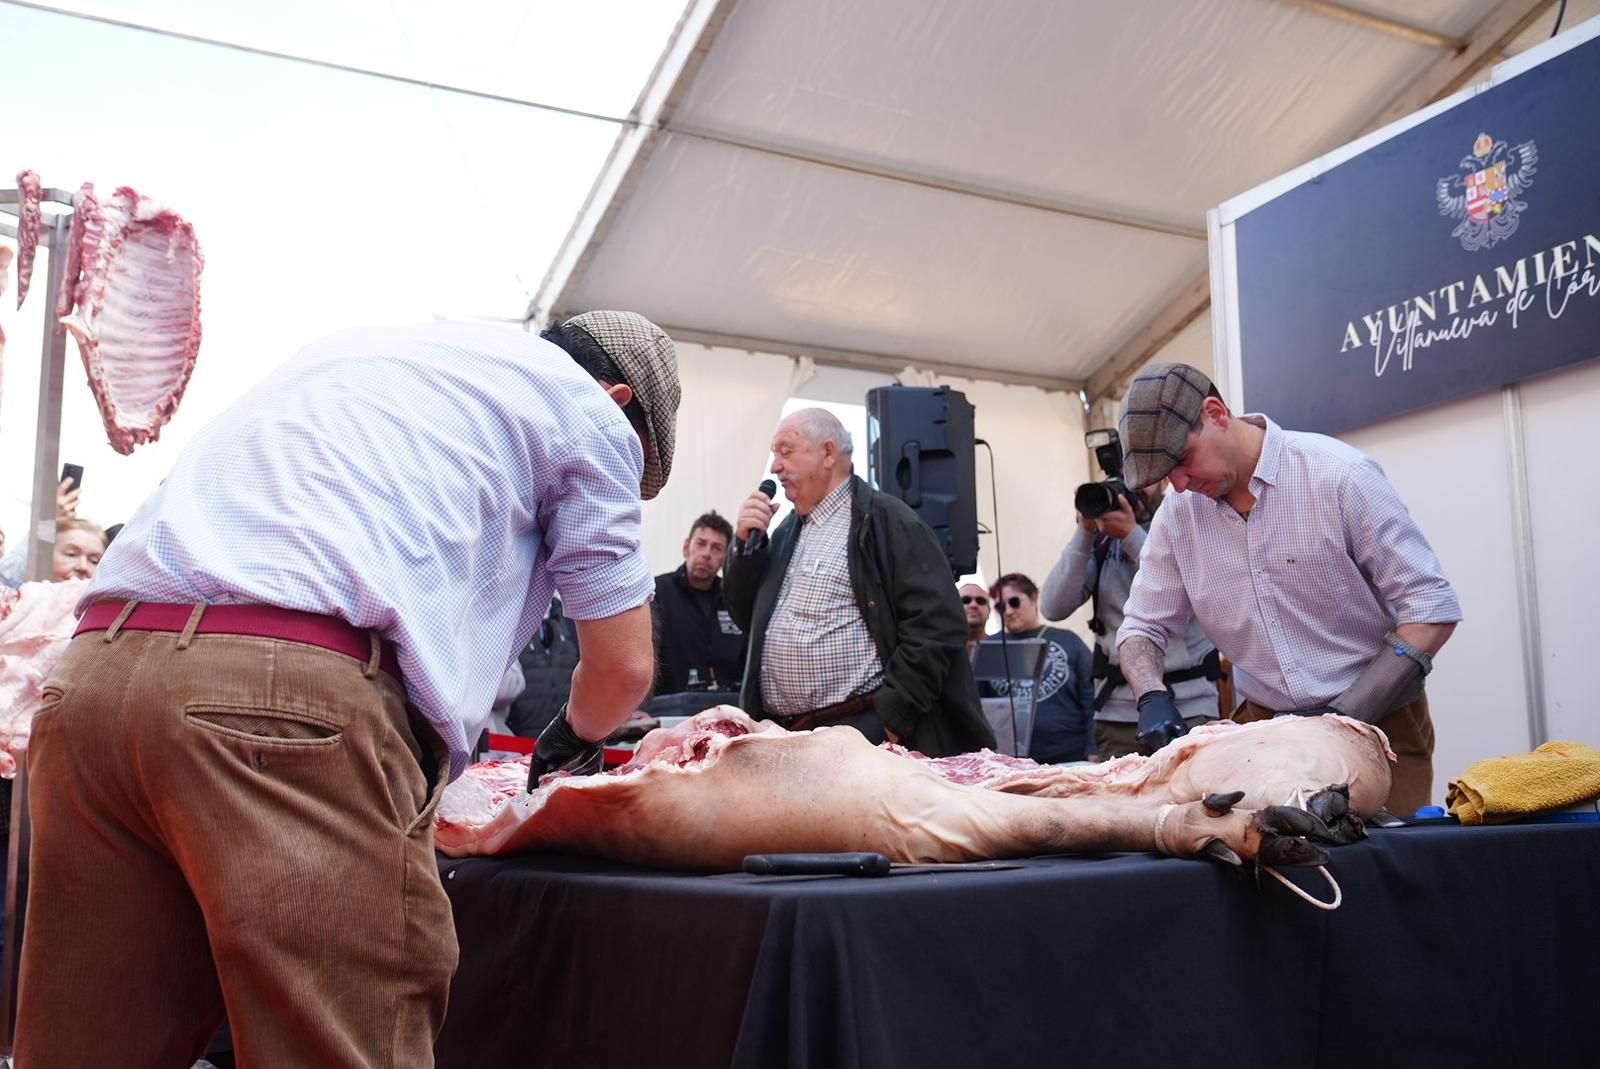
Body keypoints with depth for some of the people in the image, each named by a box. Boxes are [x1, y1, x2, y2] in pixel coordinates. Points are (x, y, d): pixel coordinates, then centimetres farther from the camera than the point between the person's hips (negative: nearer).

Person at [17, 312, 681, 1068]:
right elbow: (623, 666, 15)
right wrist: (573, 739, 39)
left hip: (94, 675, 8)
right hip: (297, 699, -7)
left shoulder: (362, 349, 34)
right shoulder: (586, 409, 14)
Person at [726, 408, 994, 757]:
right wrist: (746, 543, 6)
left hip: (865, 729, -7)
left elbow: (936, 625, -14)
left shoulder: (885, 519, -6)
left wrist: (891, 718, -17)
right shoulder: (787, 531, 18)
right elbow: (748, 619, 20)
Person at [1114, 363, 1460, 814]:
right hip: (1263, 724, 3)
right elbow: (1142, 626, 8)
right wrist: (1153, 700, -13)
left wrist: (1349, 713, -20)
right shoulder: (1178, 512, -1)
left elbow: (1431, 607, -12)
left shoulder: (1338, 474, -14)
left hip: (1380, 724, -3)